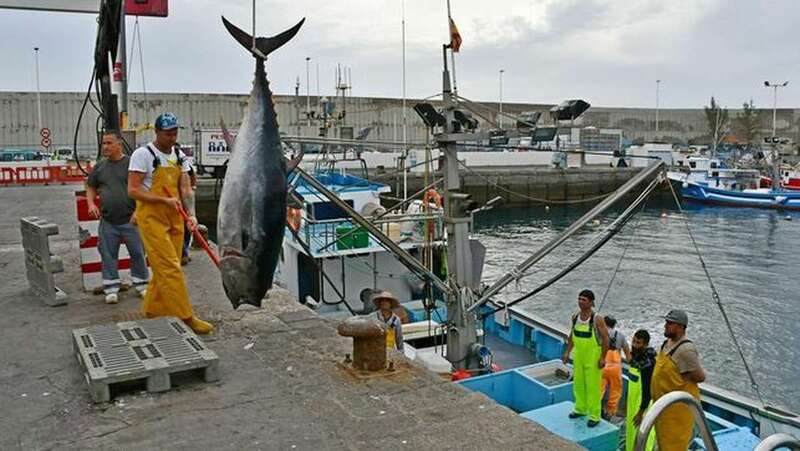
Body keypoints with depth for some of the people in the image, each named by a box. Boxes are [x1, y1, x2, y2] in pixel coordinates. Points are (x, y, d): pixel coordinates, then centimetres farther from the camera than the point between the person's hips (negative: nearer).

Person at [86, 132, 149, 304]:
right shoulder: (100, 167, 10)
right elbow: (91, 187, 21)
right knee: (108, 255, 6)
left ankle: (141, 284, 18)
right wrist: (91, 203, 2)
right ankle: (111, 288, 16)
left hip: (130, 219, -3)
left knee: (137, 253, 3)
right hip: (107, 222, 4)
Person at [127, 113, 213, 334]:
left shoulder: (179, 156, 11)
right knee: (170, 268, -9)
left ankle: (152, 313, 25)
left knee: (165, 268, 11)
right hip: (152, 217, -6)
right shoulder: (143, 154, -8)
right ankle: (187, 317, -6)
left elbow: (186, 188, 6)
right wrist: (165, 200, -19)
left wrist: (191, 215, -9)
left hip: (174, 218, 6)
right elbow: (133, 190, -12)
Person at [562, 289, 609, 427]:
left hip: (593, 357, -6)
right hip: (578, 356, 6)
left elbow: (605, 338, -13)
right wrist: (567, 352, 10)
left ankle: (594, 416, 12)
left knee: (593, 386, 0)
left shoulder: (597, 319, -17)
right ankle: (580, 409, 34)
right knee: (578, 383, 16)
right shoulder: (575, 317, 1)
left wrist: (603, 357, -15)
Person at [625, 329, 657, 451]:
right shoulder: (635, 356, 4)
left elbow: (648, 389, -24)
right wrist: (628, 402, 20)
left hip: (644, 404, -9)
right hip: (633, 402, 9)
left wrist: (641, 412, -22)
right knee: (631, 433, 18)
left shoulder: (648, 363, -25)